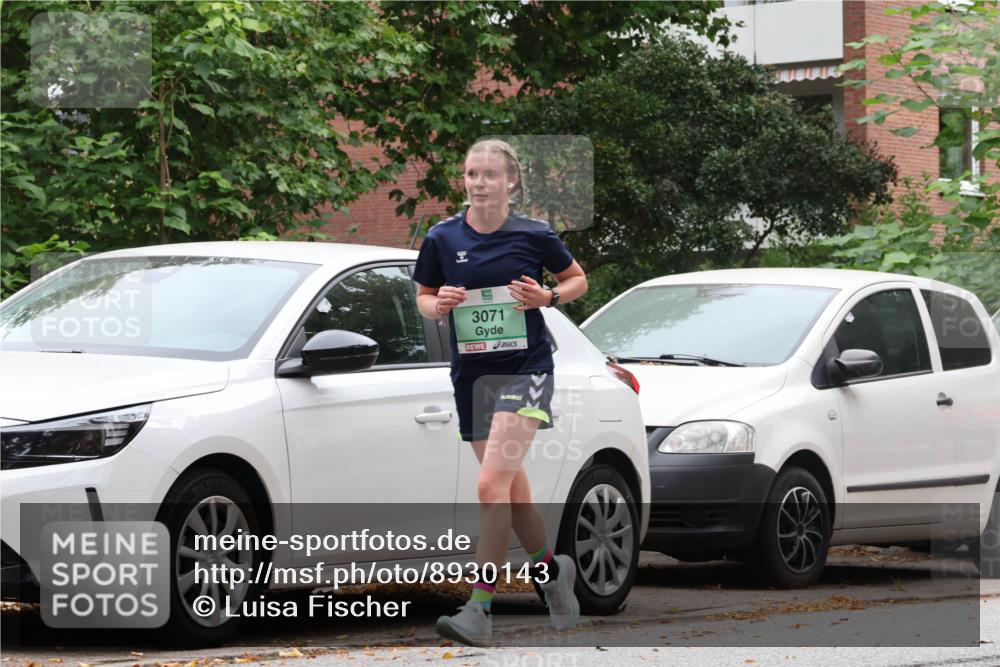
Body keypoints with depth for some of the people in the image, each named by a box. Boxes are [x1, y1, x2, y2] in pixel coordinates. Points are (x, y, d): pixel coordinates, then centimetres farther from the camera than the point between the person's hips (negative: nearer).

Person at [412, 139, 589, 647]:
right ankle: (552, 569, 39)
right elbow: (423, 297, 13)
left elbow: (577, 279, 10)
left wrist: (547, 297, -10)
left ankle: (480, 609, -19)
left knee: (493, 483, -18)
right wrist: (439, 305, -9)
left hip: (525, 367, -4)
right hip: (471, 372, 4)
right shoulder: (442, 238, 1)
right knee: (511, 490, 13)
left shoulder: (533, 235, -4)